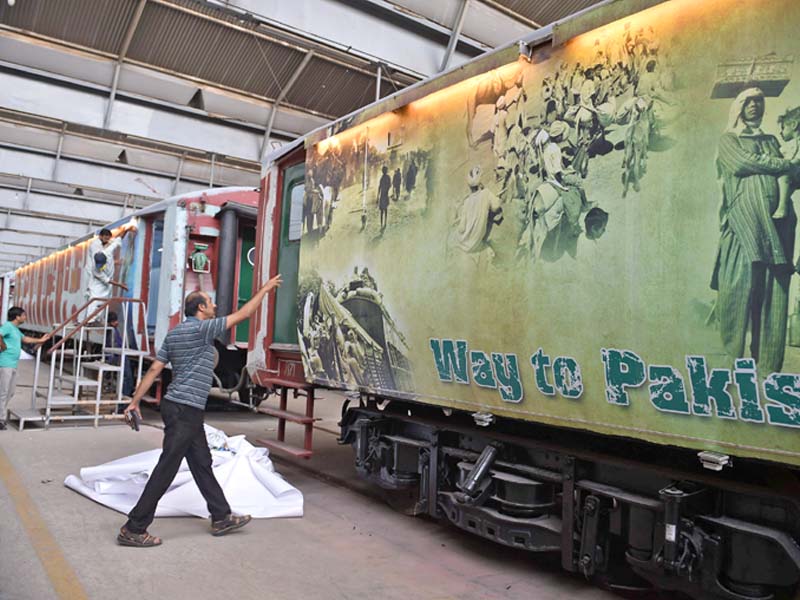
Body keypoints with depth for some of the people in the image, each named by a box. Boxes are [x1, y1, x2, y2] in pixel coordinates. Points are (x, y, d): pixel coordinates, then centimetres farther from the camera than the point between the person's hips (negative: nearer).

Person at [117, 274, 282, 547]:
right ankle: (133, 529, 4)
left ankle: (221, 517, 23)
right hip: (185, 410, -10)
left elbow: (154, 369, 10)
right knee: (166, 470, -3)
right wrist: (264, 290, 0)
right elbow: (242, 314, -10)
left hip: (185, 410, 10)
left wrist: (135, 400, 12)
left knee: (202, 463, 14)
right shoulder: (201, 329, -14)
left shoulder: (174, 333, 12)